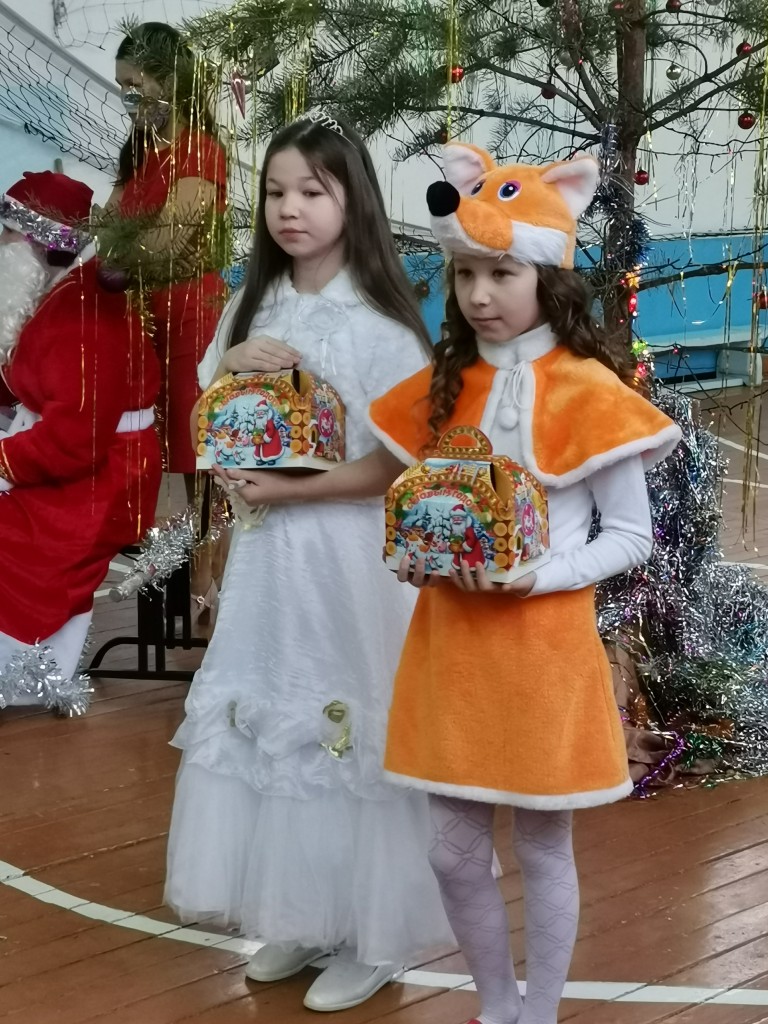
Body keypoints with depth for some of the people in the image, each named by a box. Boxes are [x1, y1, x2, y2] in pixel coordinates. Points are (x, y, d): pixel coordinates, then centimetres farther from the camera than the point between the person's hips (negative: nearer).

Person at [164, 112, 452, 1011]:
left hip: (350, 562, -6)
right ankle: (300, 919, 24)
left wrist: (308, 476, -18)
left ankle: (372, 935, 15)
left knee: (353, 732, 1)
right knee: (265, 725, 10)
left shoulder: (380, 326, -10)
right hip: (265, 556, 6)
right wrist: (228, 366, -7)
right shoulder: (252, 309, 7)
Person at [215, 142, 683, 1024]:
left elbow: (631, 536, -8)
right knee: (454, 852, 11)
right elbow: (392, 468, 22)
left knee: (542, 847, 9)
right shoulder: (443, 388, 5)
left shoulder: (588, 392, -11)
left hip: (541, 644, -5)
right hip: (449, 639, 5)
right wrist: (285, 490, 14)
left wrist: (535, 578, -20)